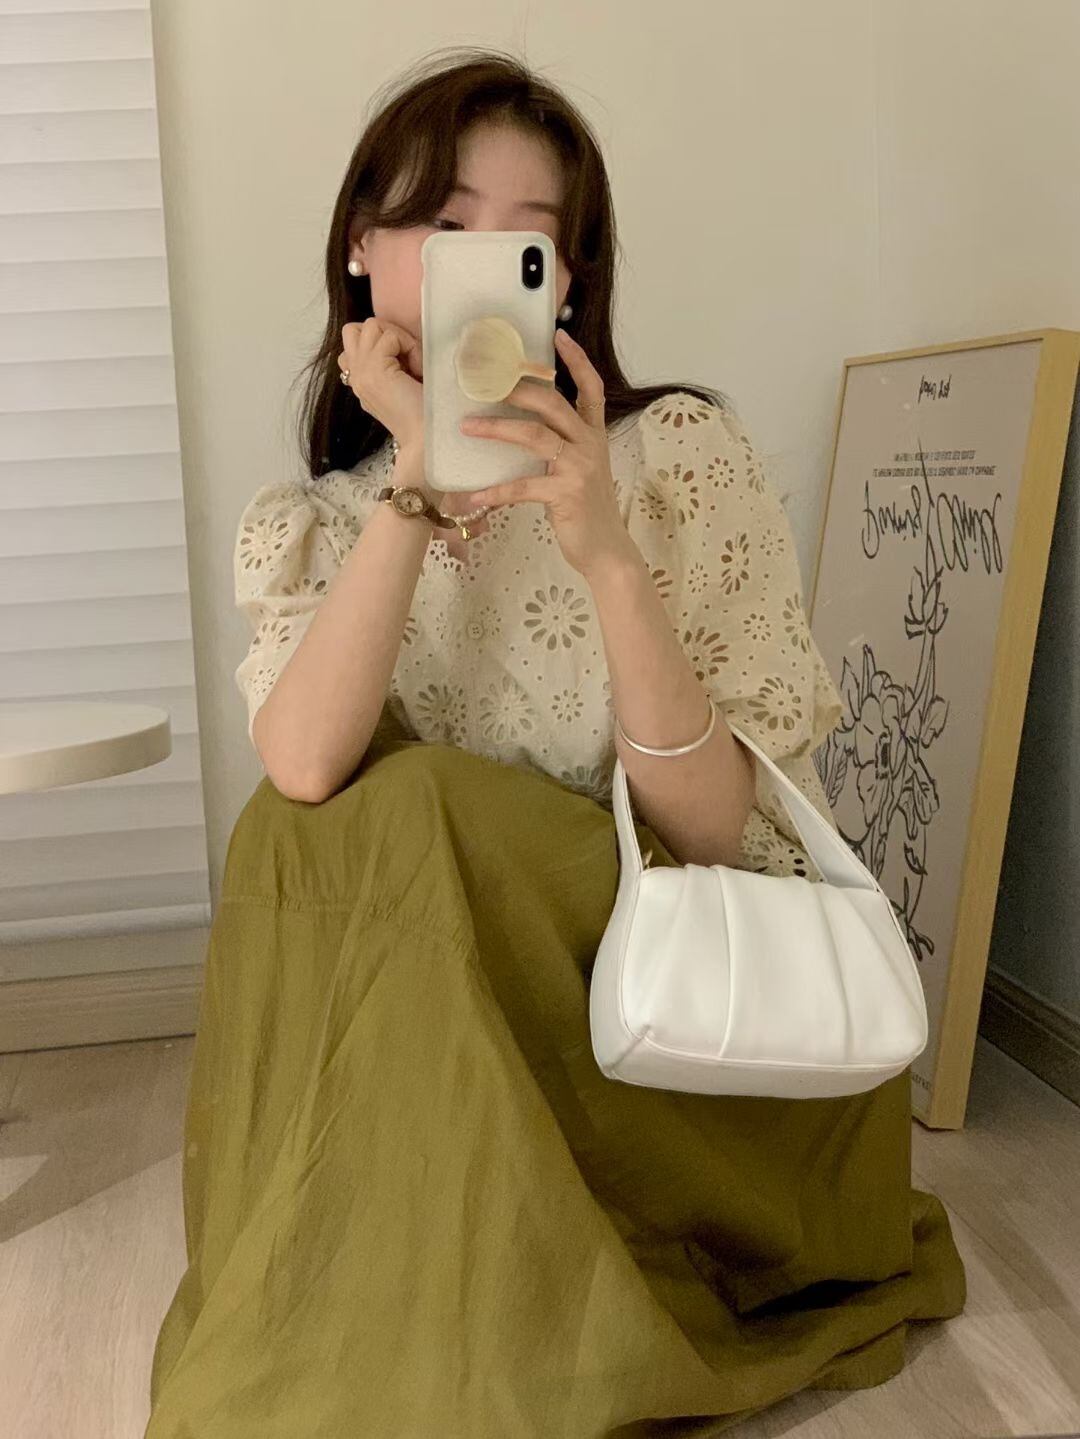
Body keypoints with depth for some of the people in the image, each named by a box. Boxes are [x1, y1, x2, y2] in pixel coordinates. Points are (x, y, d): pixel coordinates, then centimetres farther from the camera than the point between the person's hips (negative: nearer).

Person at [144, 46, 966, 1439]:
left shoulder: (682, 452, -8)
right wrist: (419, 480, -22)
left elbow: (719, 833, -16)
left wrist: (606, 554, -29)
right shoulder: (302, 526, 1)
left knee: (400, 814, -26)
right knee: (322, 826, -25)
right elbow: (304, 770, -20)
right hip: (426, 1024, 3)